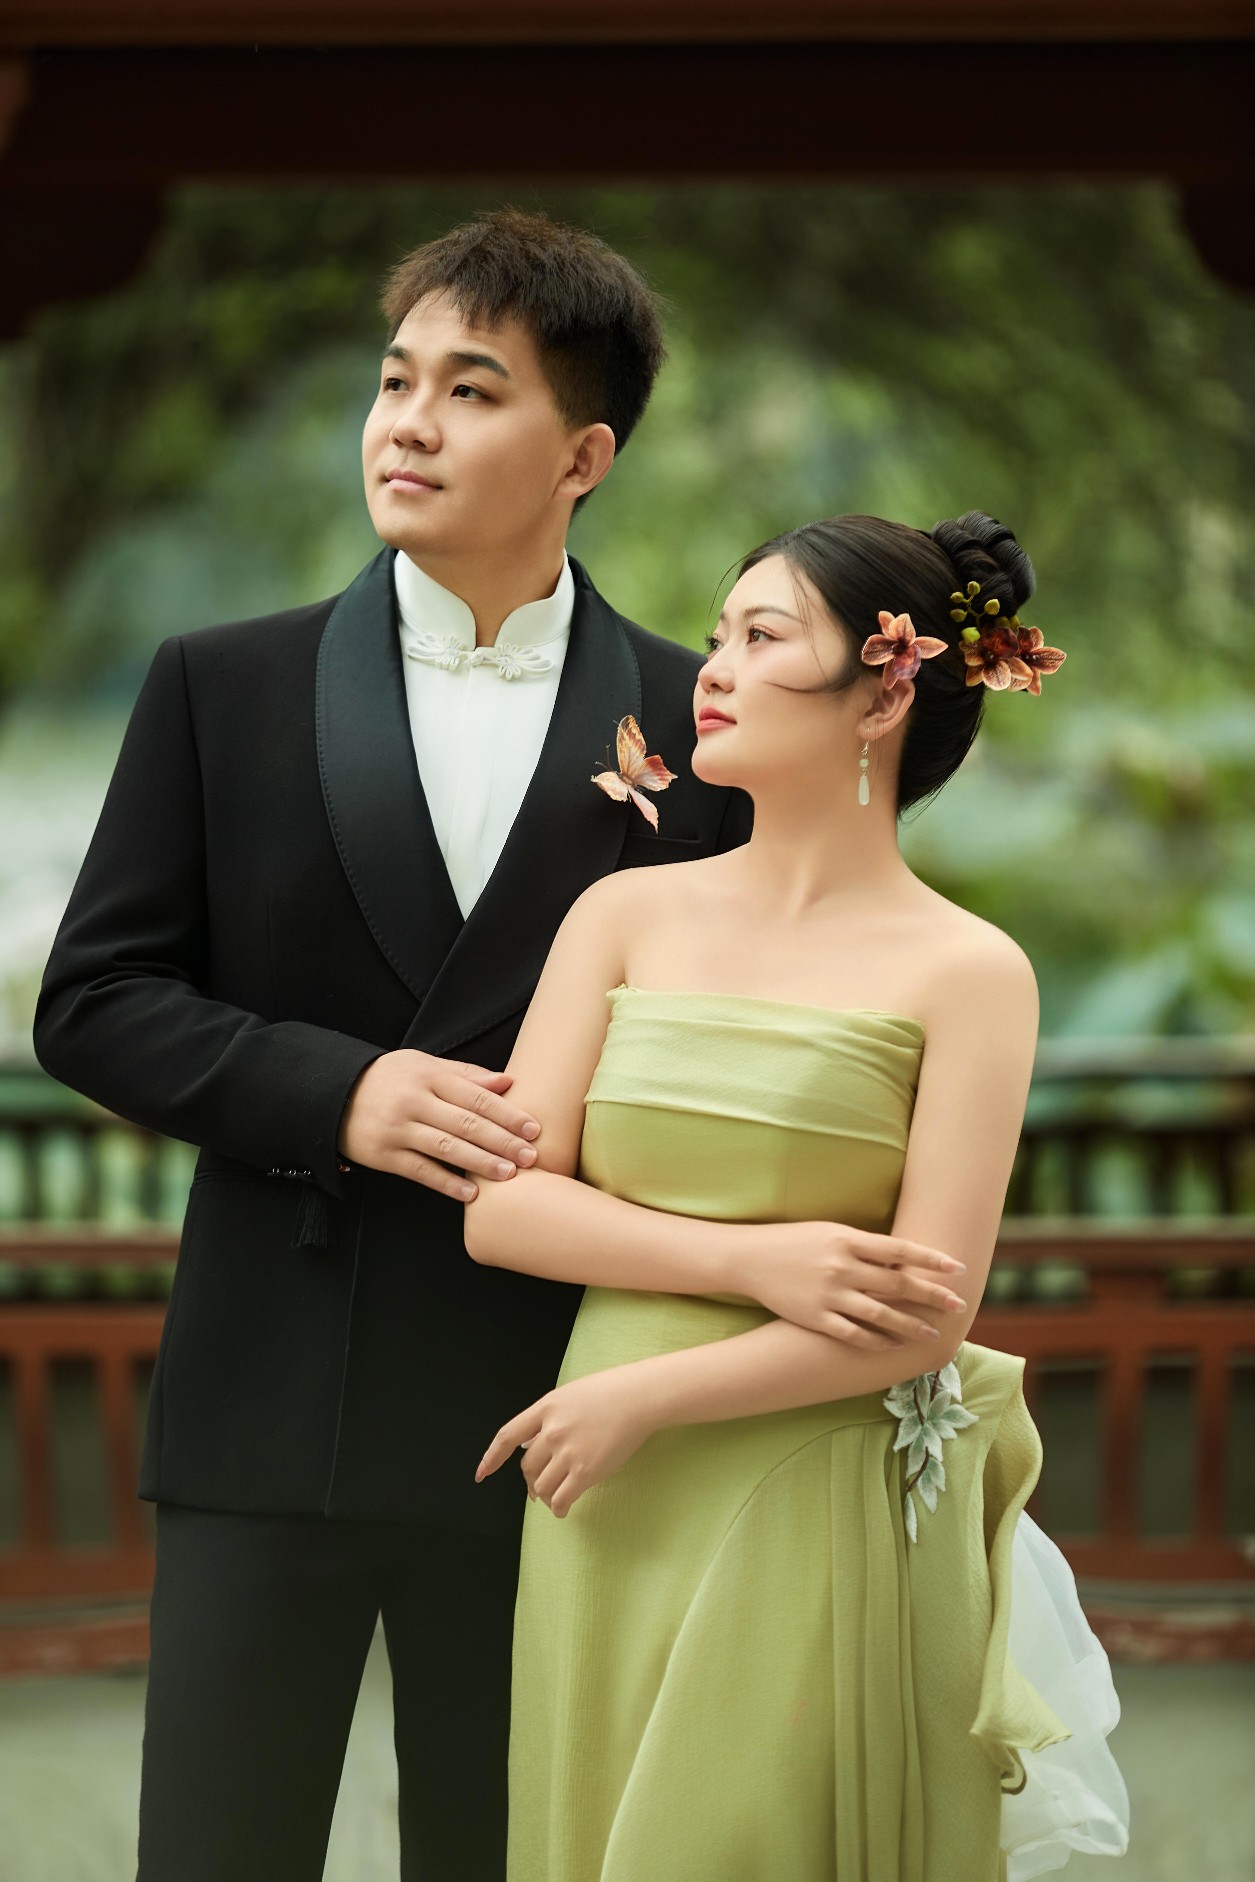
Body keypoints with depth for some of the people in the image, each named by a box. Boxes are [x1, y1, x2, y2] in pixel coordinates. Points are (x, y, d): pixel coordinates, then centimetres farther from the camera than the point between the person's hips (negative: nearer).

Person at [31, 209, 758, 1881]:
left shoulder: (696, 726, 3)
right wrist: (337, 1093, -12)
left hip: (548, 1423, 0)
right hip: (270, 1415, 0)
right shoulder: (223, 690, 5)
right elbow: (92, 1004, 2)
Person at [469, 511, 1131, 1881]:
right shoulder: (627, 916, 6)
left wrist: (639, 1398, -11)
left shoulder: (964, 973, -4)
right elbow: (500, 1209, -2)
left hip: (828, 1527, -3)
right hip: (612, 1522, 3)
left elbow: (927, 1319, -10)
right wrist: (754, 1261, -14)